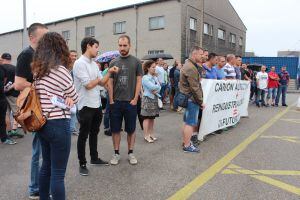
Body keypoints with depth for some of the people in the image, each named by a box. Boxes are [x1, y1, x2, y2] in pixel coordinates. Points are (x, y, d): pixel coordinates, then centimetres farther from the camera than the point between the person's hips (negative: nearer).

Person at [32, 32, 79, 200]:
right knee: (58, 173, 1)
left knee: (46, 166, 23)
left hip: (42, 123, 8)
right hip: (58, 125, -8)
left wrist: (65, 97, 1)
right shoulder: (61, 70, -15)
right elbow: (75, 98, -4)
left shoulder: (37, 69, 6)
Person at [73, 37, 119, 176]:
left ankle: (94, 158, 34)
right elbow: (88, 85, -21)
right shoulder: (79, 63, -14)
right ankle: (82, 164, 18)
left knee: (94, 133, 19)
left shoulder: (94, 64, 11)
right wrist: (98, 79, -4)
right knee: (83, 135, 4)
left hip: (97, 104, 8)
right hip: (86, 106, -8)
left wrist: (109, 72, -3)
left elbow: (102, 83, 11)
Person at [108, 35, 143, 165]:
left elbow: (138, 81, -1)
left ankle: (130, 153, 23)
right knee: (115, 129, 8)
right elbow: (110, 82, 6)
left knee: (131, 129, 9)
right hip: (116, 102, 2)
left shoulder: (136, 62, 1)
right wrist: (111, 100, -2)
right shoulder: (113, 62, 6)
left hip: (130, 102, -2)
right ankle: (116, 153, 22)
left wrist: (135, 99, -8)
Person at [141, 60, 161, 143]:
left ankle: (151, 134, 19)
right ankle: (146, 135, 2)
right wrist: (158, 87, -1)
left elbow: (159, 87, 4)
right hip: (147, 99, -7)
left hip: (154, 99, 7)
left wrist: (156, 91, -15)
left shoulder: (155, 77, 12)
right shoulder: (145, 78, -10)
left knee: (152, 117, 11)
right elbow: (152, 87, -19)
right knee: (147, 118, -3)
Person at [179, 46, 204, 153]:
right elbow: (195, 88, -21)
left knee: (187, 122, 17)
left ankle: (186, 141, 29)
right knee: (190, 123, -3)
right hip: (192, 99, -11)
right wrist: (201, 101, -13)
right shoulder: (191, 68, -19)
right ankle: (187, 146, 6)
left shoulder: (189, 65, 16)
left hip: (187, 98, 11)